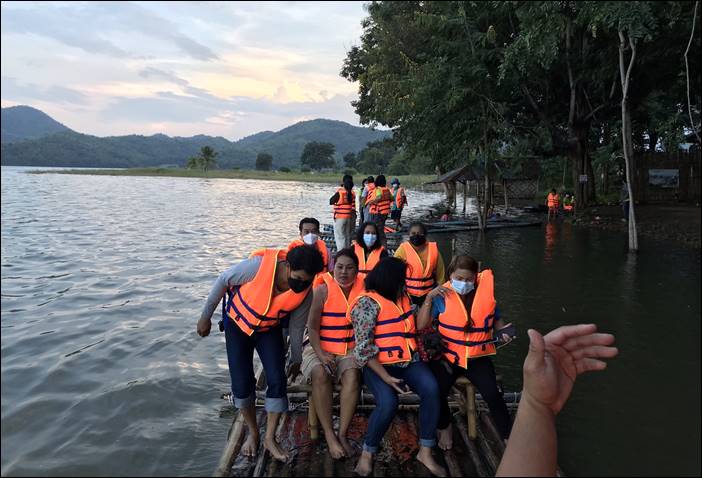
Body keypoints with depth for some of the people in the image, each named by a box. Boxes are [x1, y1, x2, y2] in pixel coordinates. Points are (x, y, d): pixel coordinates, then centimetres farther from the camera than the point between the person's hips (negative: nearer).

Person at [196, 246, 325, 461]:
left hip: (269, 330, 2)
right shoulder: (259, 265, -36)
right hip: (237, 324, -1)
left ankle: (270, 438, 10)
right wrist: (205, 317, -9)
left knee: (277, 380, -11)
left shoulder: (305, 293, -25)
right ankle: (252, 432, 24)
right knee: (241, 384, -3)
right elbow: (223, 281, -19)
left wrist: (297, 361, 4)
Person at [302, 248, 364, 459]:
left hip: (350, 350, 2)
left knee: (353, 375, -29)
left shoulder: (363, 289, 1)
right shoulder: (322, 290, -8)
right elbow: (312, 326, -8)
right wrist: (321, 354, -19)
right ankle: (329, 434, -19)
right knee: (320, 374, -31)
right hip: (320, 348, -1)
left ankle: (342, 434, -18)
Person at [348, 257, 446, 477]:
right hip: (379, 365, -6)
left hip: (408, 360, 6)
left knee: (431, 388, -23)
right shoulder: (368, 303, -10)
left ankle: (425, 452, -10)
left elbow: (418, 326, 17)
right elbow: (364, 347, -17)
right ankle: (367, 453, -4)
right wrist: (386, 377, -22)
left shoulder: (402, 297, 13)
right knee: (388, 403, -31)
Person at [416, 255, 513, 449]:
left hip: (478, 356, 1)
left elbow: (496, 320, 19)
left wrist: (503, 332, -3)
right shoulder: (442, 296, -3)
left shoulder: (485, 293, 3)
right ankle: (444, 427, 10)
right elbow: (421, 326, -9)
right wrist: (429, 298, -18)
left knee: (492, 395, -22)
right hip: (447, 355, -1)